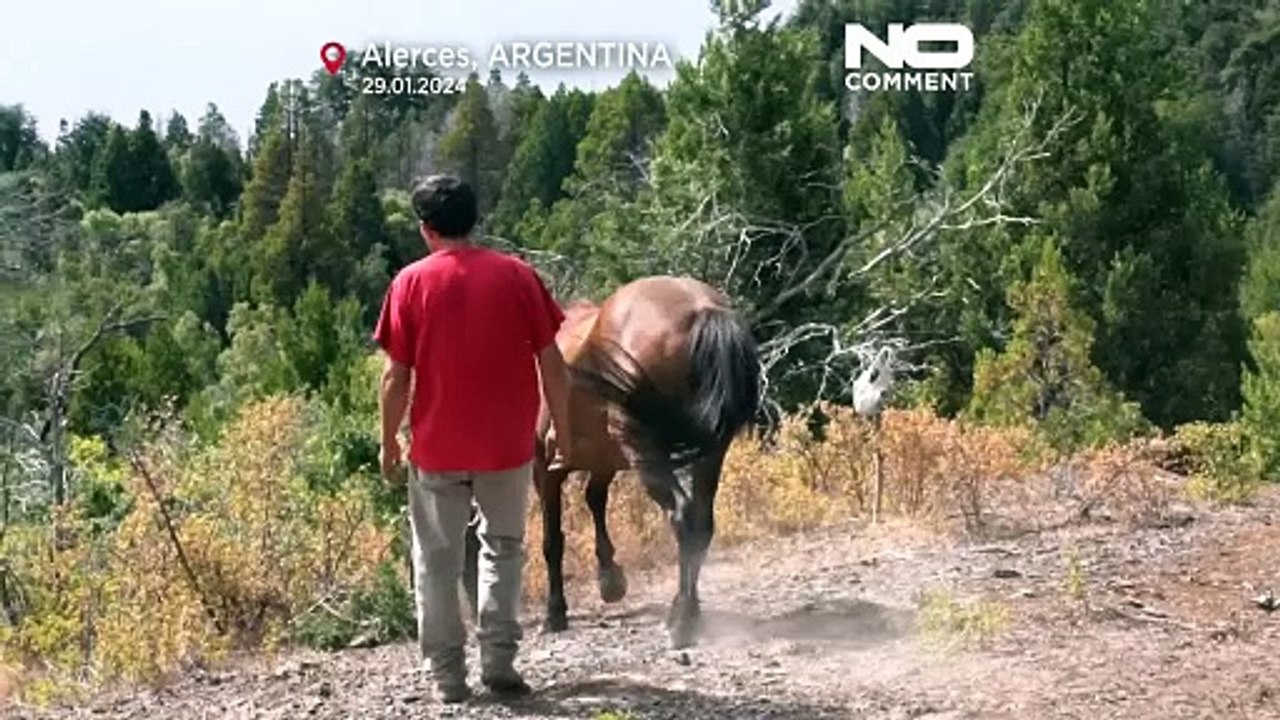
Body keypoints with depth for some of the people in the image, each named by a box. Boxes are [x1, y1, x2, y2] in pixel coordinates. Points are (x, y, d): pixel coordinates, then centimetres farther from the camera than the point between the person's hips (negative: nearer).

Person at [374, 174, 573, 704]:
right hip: (507, 444, 1)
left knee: (438, 561, 11)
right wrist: (563, 433, 7)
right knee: (503, 546, 19)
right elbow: (552, 365, -3)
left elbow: (397, 375, -5)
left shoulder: (412, 282, -4)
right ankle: (498, 660, 11)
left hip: (436, 448, -1)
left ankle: (448, 674, 13)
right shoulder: (516, 275, -2)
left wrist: (389, 444, 5)